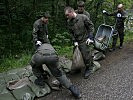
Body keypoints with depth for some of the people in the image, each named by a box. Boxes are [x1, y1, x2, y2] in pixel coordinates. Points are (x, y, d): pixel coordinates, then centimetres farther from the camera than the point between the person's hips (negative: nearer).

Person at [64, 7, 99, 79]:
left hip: (85, 40, -5)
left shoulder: (83, 17, -13)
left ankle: (89, 69, 16)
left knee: (87, 55, -4)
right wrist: (74, 41, 0)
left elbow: (91, 26, -6)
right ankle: (90, 67, 31)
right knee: (84, 56, 13)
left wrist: (90, 37, -10)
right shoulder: (69, 22, 2)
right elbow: (71, 33, 10)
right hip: (78, 42, 5)